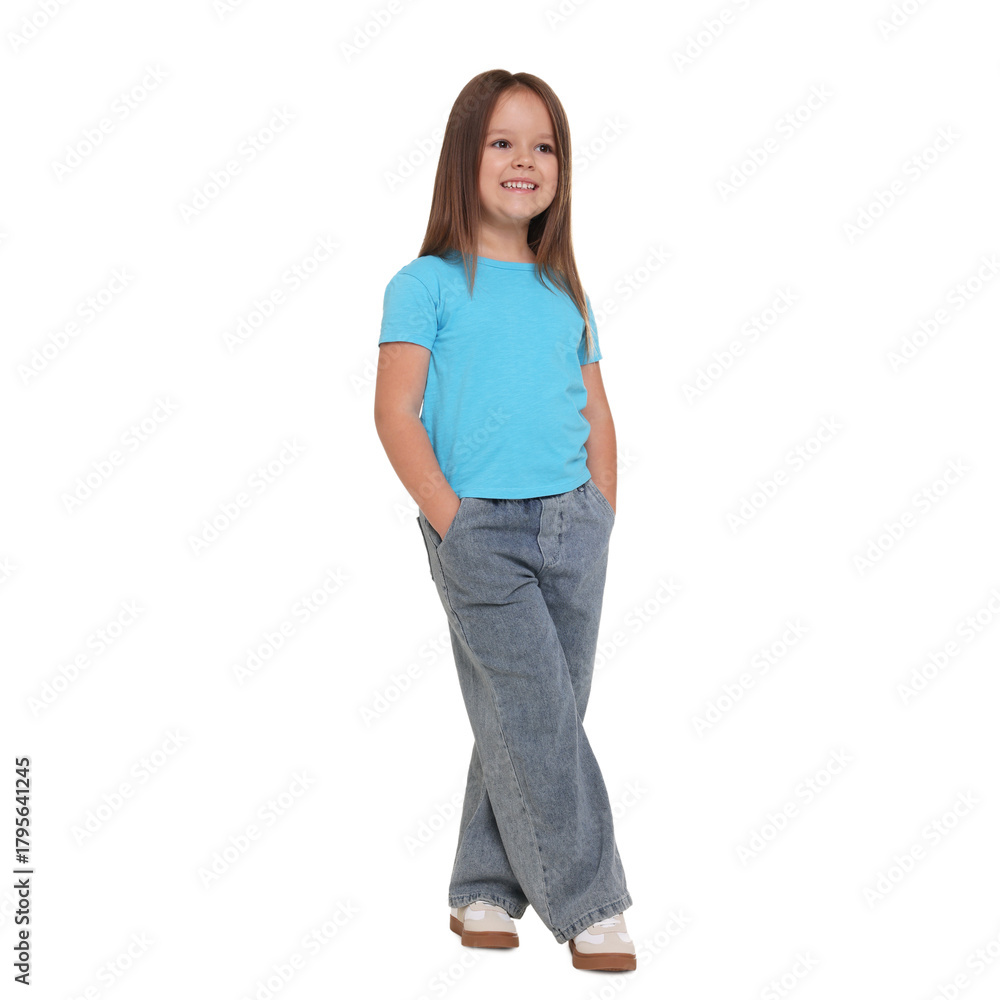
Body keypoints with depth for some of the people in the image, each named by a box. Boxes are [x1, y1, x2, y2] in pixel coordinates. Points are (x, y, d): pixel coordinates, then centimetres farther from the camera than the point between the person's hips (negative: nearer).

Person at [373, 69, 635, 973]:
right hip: (480, 528, -5)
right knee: (535, 719, -5)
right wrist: (453, 523, -13)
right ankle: (588, 905, 6)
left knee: (542, 720, 9)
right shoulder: (428, 284, -1)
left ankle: (483, 890, 24)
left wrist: (602, 517, 7)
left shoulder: (564, 292, 14)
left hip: (573, 526, 5)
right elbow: (396, 413, -6)